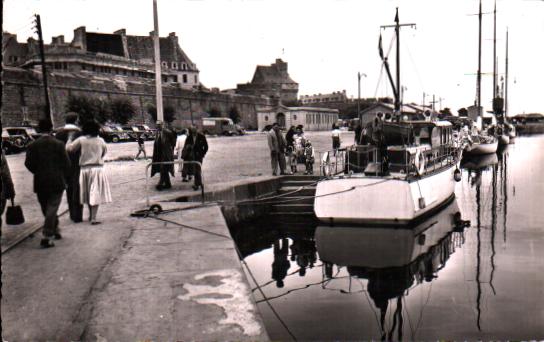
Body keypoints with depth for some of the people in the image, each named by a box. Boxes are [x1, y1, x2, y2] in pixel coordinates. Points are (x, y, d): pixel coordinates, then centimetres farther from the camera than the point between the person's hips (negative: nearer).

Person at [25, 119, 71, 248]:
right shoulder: (59, 144, -4)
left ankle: (56, 230, 31)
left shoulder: (33, 145, 1)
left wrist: (37, 173, 14)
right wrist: (64, 177, 10)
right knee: (52, 208, -1)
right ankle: (46, 237, -8)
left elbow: (28, 163, -4)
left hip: (40, 183, 2)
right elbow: (66, 163, -5)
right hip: (57, 182, -2)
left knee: (46, 208, 18)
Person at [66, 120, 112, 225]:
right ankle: (93, 218, -9)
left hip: (85, 169, 2)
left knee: (88, 194, 17)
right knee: (96, 194, -3)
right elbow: (105, 151, 12)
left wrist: (70, 139, 11)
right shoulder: (100, 141, 0)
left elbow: (69, 148, -6)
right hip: (97, 168, -1)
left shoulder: (81, 140, -4)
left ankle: (91, 215, 31)